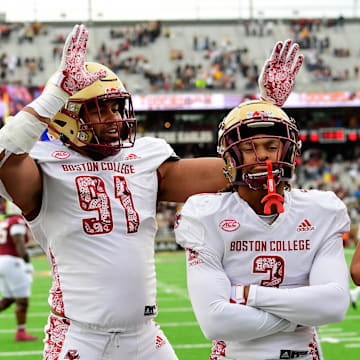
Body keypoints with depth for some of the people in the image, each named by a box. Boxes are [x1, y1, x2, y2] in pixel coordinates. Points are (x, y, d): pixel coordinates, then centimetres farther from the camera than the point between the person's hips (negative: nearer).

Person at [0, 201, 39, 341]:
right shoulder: (18, 222, -10)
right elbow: (19, 243, -18)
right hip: (12, 262, -9)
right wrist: (27, 263, -18)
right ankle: (21, 333, 1)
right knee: (22, 299, -1)